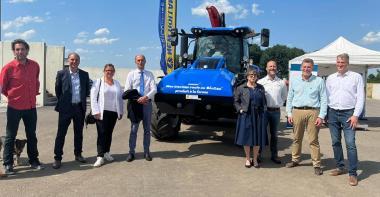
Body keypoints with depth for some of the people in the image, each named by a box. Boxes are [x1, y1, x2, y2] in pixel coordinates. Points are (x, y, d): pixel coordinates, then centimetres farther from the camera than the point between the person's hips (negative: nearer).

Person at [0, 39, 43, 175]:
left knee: (32, 136, 14)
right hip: (14, 108, -4)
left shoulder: (35, 66, 0)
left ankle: (34, 161, 26)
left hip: (31, 107, 4)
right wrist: (13, 97, 4)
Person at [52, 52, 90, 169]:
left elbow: (87, 90, 14)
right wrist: (62, 101, 7)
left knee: (79, 132, 13)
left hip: (80, 107, 3)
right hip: (66, 108, -3)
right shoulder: (61, 73, -3)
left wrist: (82, 100, 10)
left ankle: (78, 154, 26)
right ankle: (57, 158, 7)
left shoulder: (84, 74, 5)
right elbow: (57, 90, 4)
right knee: (61, 133, 0)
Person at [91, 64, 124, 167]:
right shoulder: (98, 82, 1)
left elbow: (120, 98, 14)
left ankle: (106, 152, 23)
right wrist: (96, 111, -12)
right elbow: (93, 97, -4)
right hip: (102, 112, -4)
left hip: (113, 112, 4)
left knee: (109, 133, 10)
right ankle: (100, 156, -7)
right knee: (102, 133, -8)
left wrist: (121, 112, 9)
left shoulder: (117, 83, 13)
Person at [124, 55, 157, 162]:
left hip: (147, 103, 1)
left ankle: (146, 152, 20)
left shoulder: (149, 74, 5)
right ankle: (131, 152, 11)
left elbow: (154, 89, -5)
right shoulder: (131, 74, 2)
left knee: (147, 129, 9)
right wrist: (137, 99, -15)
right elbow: (127, 91, -3)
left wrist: (146, 97, -22)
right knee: (133, 129, 2)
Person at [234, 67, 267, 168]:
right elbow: (236, 101, 5)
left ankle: (255, 159, 20)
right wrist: (240, 109, -8)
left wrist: (264, 110, 5)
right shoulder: (241, 88, 1)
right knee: (246, 137, 3)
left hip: (258, 116, 3)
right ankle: (247, 159, 19)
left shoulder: (261, 88, 11)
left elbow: (264, 101, 17)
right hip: (246, 116, -3)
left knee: (258, 137, 6)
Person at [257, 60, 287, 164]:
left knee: (274, 134, 12)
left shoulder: (281, 83, 6)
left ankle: (274, 155, 20)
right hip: (264, 110, -2)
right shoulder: (261, 82, -1)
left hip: (276, 111, 2)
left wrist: (280, 103, 9)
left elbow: (285, 96, 19)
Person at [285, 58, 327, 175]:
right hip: (297, 111, 3)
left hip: (313, 112, -2)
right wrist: (289, 113, 6)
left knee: (313, 140, -2)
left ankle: (317, 164, 5)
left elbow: (323, 100, 2)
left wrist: (321, 116, -5)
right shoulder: (294, 81, 12)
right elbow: (289, 98, 14)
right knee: (296, 138, 10)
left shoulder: (319, 81, 5)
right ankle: (295, 160, 23)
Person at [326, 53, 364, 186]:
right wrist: (324, 114, 6)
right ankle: (340, 167, 22)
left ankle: (352, 173, -2)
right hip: (332, 113, 4)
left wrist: (355, 115, -9)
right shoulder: (330, 78, 12)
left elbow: (360, 98, -2)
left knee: (350, 144, -8)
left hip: (348, 113, -4)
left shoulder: (356, 77, 2)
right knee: (335, 142, 9)